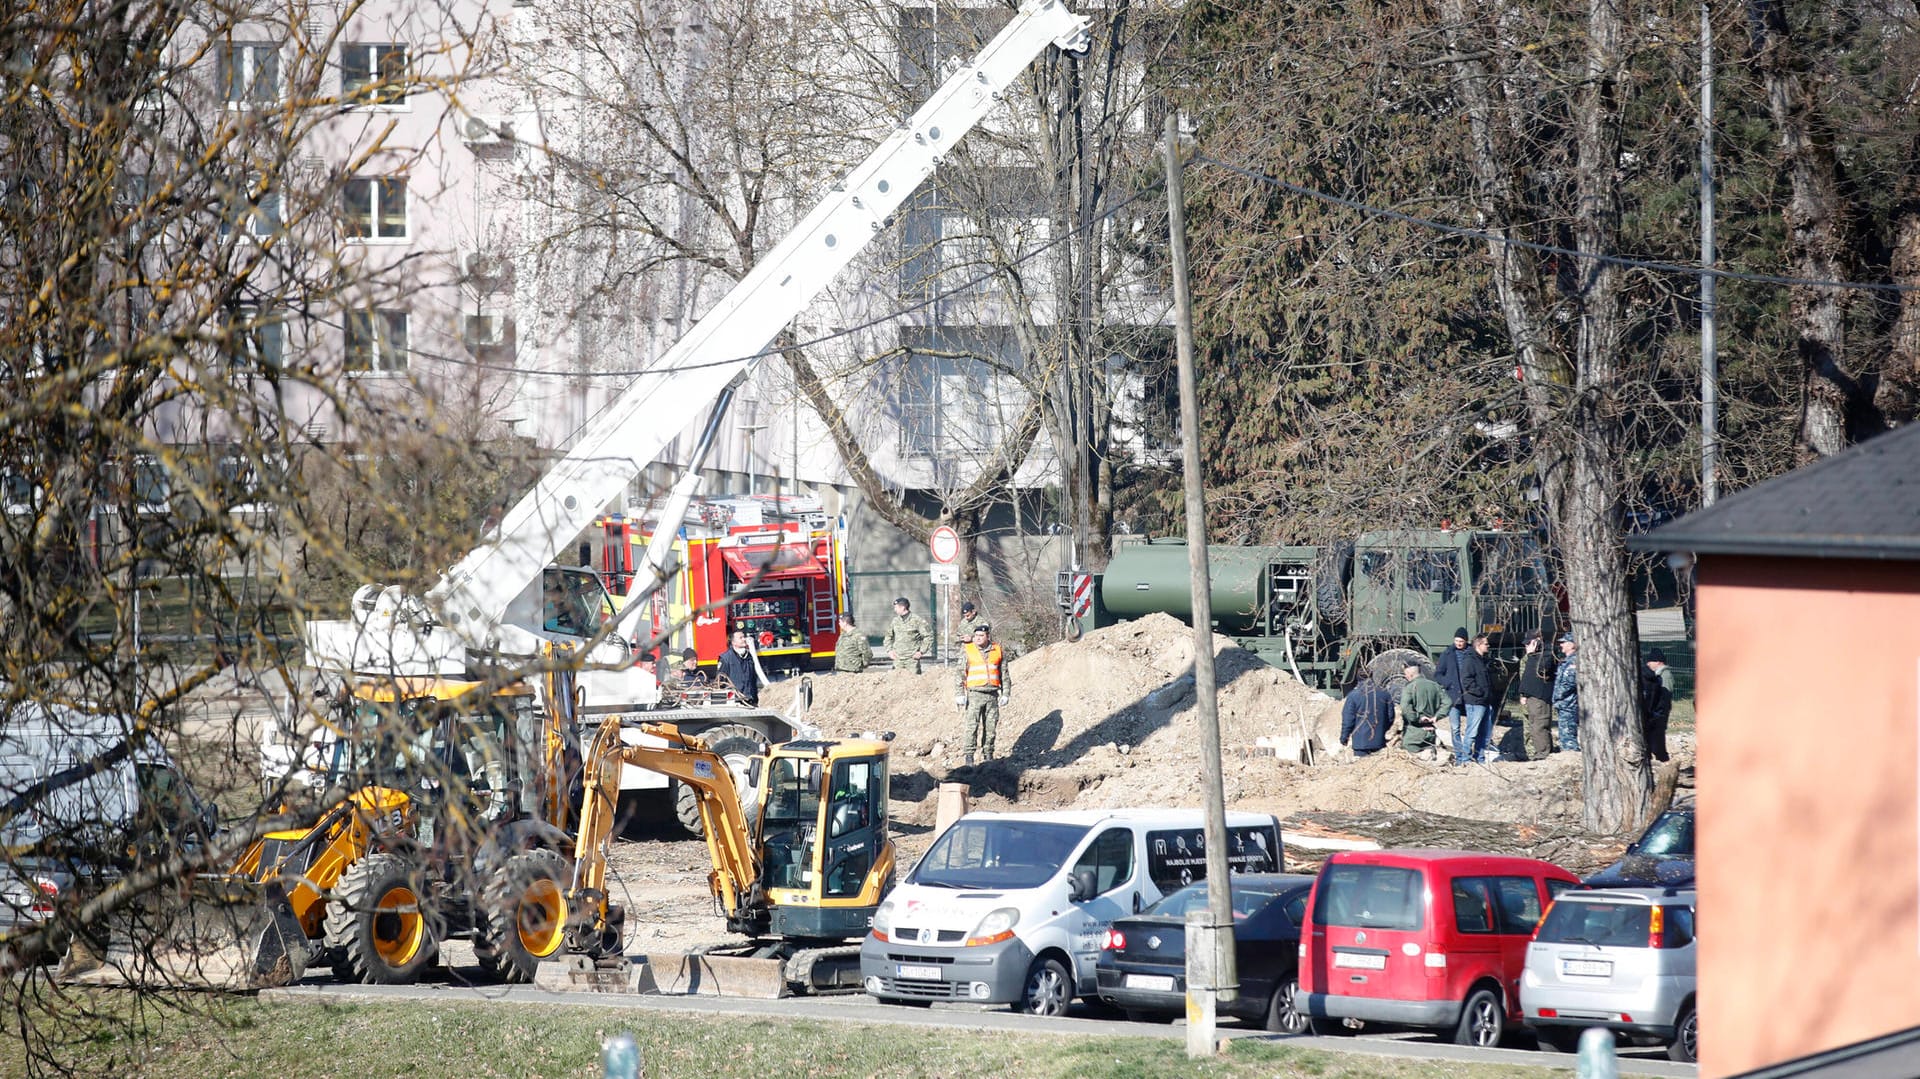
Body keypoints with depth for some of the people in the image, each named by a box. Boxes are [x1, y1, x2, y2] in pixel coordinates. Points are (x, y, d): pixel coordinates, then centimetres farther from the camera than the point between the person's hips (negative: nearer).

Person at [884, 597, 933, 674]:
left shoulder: (917, 620, -6)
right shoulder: (895, 620, 10)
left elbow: (929, 636, -4)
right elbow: (888, 636, 21)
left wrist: (922, 652, -8)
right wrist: (889, 650, 7)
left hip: (912, 658, -5)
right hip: (898, 659, 5)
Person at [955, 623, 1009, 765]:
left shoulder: (998, 651, 8)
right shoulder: (967, 651, 2)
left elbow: (1004, 674, 15)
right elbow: (960, 673, 2)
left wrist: (1005, 693, 11)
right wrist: (960, 694, -4)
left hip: (992, 694, 2)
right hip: (974, 693, -2)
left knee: (990, 726, 5)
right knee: (972, 725, -9)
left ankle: (988, 754, 14)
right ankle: (969, 755, -6)